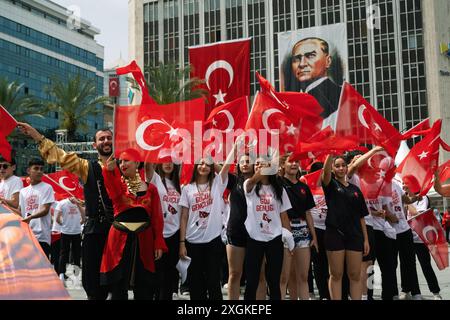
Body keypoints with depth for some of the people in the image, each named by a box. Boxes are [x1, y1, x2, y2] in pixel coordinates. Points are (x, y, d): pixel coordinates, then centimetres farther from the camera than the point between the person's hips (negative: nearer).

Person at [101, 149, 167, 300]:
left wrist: (159, 243, -3)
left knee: (144, 288, 7)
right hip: (119, 240, -1)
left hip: (143, 241, 1)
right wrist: (109, 171, -44)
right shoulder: (117, 183, 2)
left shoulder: (150, 188, 5)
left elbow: (157, 218, 4)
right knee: (118, 286, 4)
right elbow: (115, 192, -25)